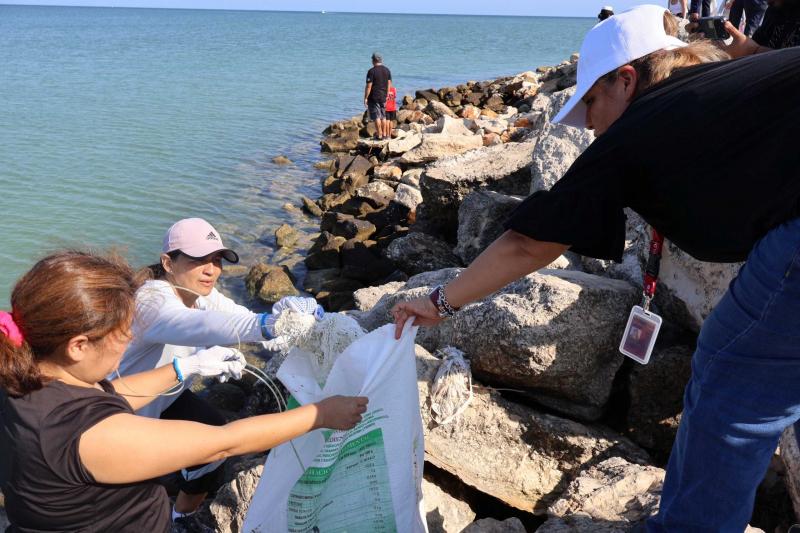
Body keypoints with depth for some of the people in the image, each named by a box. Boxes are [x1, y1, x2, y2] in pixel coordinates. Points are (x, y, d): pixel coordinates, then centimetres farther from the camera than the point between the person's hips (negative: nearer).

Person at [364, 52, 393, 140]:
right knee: (383, 116, 13)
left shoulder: (371, 71, -12)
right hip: (383, 97, 6)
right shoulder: (387, 70, 7)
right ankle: (384, 134, 16)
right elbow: (389, 84, 9)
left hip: (374, 97, -6)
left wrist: (365, 98, -8)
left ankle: (379, 135, 1)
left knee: (377, 117, -1)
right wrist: (386, 96, 14)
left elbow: (369, 86, -14)